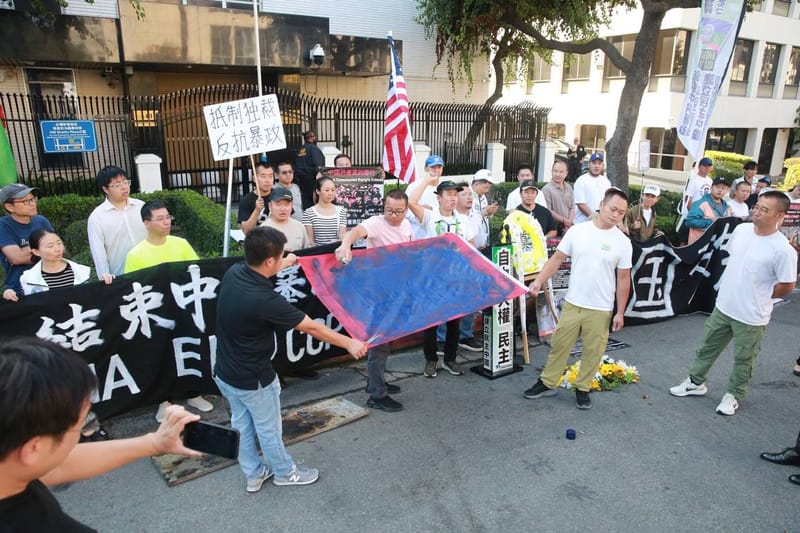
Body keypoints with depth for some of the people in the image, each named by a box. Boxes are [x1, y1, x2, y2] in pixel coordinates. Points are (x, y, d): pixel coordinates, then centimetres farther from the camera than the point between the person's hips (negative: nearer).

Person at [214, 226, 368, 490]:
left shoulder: (233, 273, -12)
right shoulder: (265, 299, -34)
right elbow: (312, 328, -23)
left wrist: (282, 265, 32)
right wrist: (349, 343, -9)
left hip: (224, 372, 7)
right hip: (253, 379, -7)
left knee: (242, 425, 24)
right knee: (268, 429, 16)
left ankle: (254, 474, 44)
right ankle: (285, 473, 40)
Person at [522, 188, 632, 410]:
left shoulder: (623, 242, -4)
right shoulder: (577, 230, -4)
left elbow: (623, 279, 0)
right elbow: (557, 258, 0)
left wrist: (620, 313, -1)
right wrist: (539, 280, -12)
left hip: (601, 309, 0)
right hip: (572, 303, 1)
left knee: (592, 352, 11)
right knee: (559, 344, 10)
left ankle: (582, 388, 29)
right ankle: (547, 383, 26)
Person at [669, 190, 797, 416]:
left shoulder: (783, 250, -20)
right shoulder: (741, 230, -3)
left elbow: (787, 286, -12)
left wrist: (758, 296, -3)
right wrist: (736, 289, 12)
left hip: (751, 316, -5)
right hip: (723, 306, 6)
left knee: (743, 360, 13)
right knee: (707, 347, 19)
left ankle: (733, 395, 33)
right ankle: (696, 382, 38)